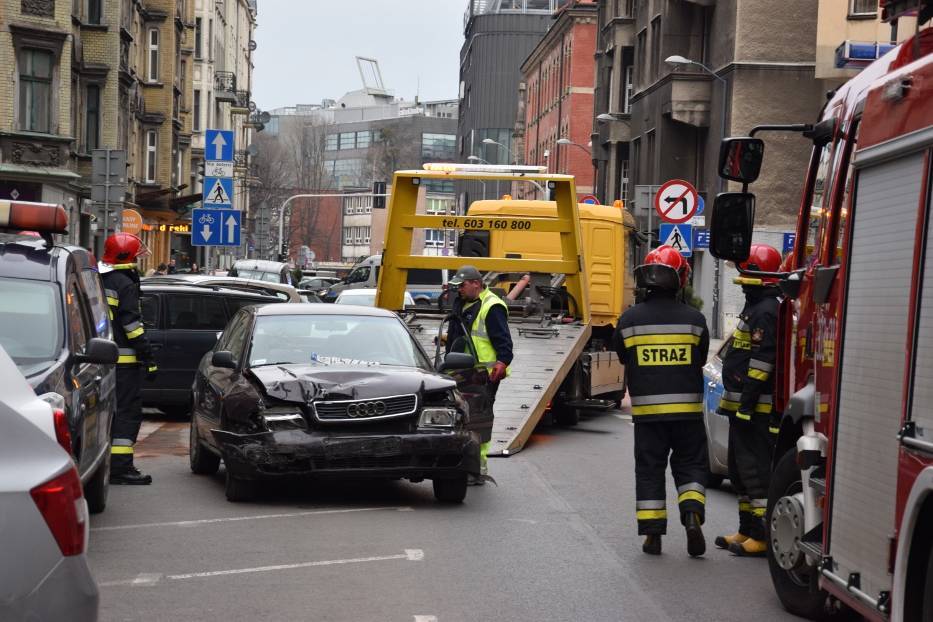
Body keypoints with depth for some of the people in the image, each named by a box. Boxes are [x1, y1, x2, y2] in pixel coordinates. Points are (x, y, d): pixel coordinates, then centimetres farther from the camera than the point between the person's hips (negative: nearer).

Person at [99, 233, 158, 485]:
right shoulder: (125, 284, -12)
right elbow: (132, 324, -17)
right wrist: (148, 357, -15)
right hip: (123, 358, -9)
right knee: (128, 411, -7)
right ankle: (120, 466, -11)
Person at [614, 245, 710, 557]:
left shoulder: (630, 319, -6)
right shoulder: (694, 319, -6)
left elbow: (623, 357, 7)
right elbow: (701, 359, 6)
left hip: (646, 408, 0)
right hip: (687, 407, 0)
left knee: (649, 469, 8)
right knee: (690, 465, 12)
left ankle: (652, 534, 8)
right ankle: (692, 515, -9)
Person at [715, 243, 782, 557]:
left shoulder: (765, 311, -16)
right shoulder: (756, 308, 19)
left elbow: (762, 361, -22)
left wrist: (747, 404, -24)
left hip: (755, 409, -11)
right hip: (743, 406, 11)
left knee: (755, 470, -9)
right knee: (741, 469, 16)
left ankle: (764, 537, -7)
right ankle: (748, 531, 24)